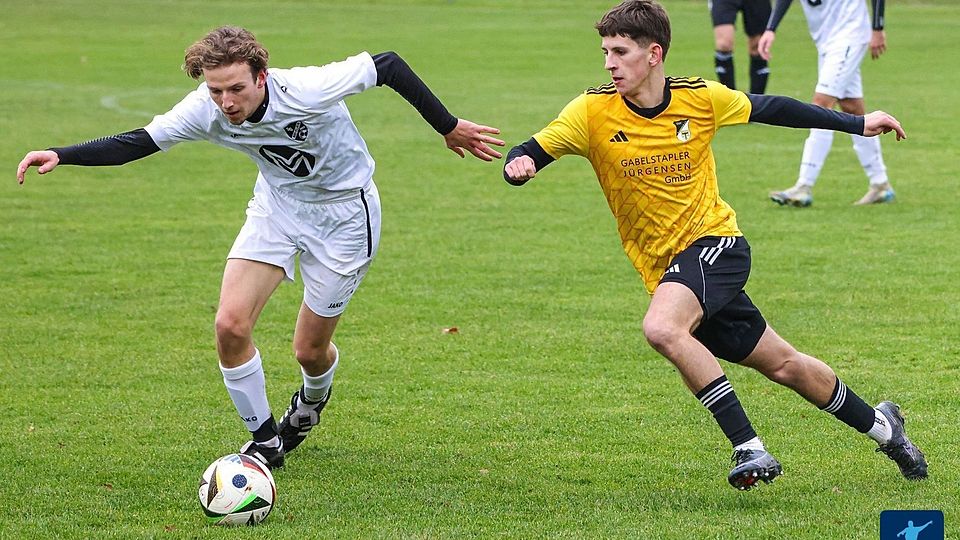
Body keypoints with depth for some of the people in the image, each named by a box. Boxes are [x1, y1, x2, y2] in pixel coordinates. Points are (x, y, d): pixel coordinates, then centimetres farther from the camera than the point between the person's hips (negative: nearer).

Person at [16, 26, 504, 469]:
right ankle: (266, 441, 8)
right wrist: (59, 155, -27)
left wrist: (449, 128, -13)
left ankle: (312, 401, 44)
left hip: (344, 211, -4)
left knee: (310, 349, 4)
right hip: (277, 204, 4)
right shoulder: (205, 111, -23)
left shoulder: (308, 91, -35)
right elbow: (136, 143, -13)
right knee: (230, 324, -13)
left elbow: (388, 66, -23)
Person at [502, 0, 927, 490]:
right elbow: (527, 154, -9)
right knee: (782, 364, 9)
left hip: (714, 240, -3)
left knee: (662, 328, -31)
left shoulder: (700, 98, -6)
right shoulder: (592, 112, -7)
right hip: (666, 265, 3)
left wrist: (856, 124, 14)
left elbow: (769, 109, 9)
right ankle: (880, 426, 31)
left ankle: (749, 448, -24)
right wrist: (518, 166, -35)